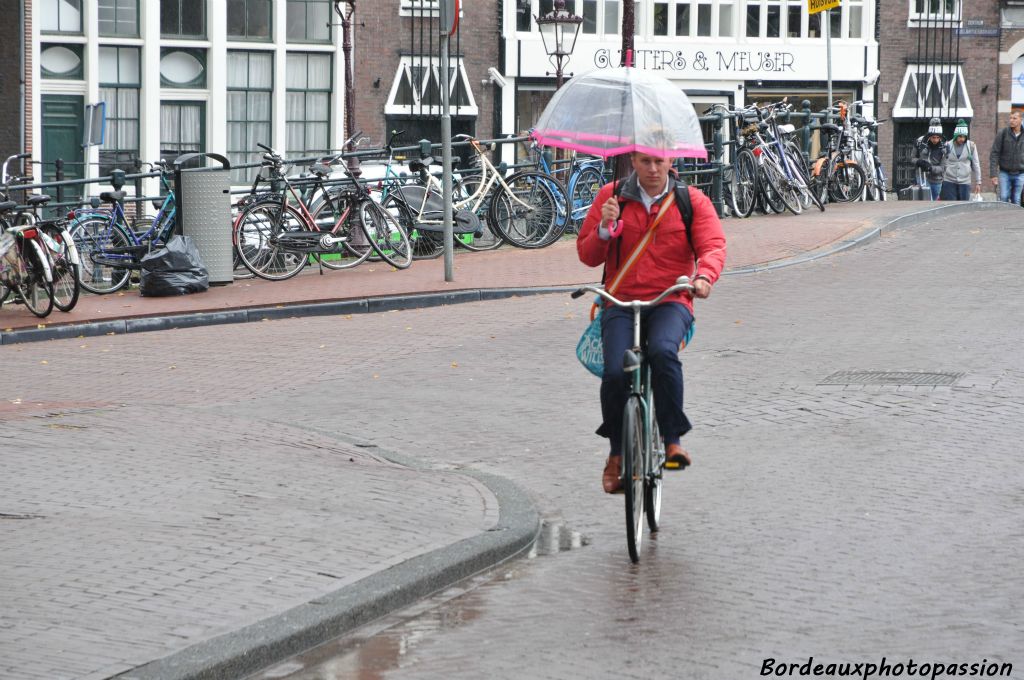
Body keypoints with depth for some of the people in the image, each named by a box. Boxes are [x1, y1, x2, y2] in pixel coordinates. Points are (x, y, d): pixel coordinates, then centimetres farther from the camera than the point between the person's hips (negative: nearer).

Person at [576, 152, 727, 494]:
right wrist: (604, 229, -11)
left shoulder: (692, 200, 7)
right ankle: (616, 454, 1)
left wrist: (704, 276, -27)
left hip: (670, 302, -1)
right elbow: (587, 255, 10)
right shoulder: (611, 196, 9)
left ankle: (672, 440, -21)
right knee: (615, 373, -22)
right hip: (621, 303, 1)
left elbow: (713, 245, -5)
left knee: (663, 352, -35)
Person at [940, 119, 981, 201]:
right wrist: (940, 181, 8)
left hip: (965, 182, 0)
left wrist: (978, 182, 6)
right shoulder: (948, 146, 1)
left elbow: (976, 165, 7)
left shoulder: (971, 146, 3)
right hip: (949, 182, 0)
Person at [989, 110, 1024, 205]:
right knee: (1004, 198, -10)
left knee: (1016, 201, 3)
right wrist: (993, 175, -12)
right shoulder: (1002, 133, -5)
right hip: (1005, 173, -1)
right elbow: (994, 154, -6)